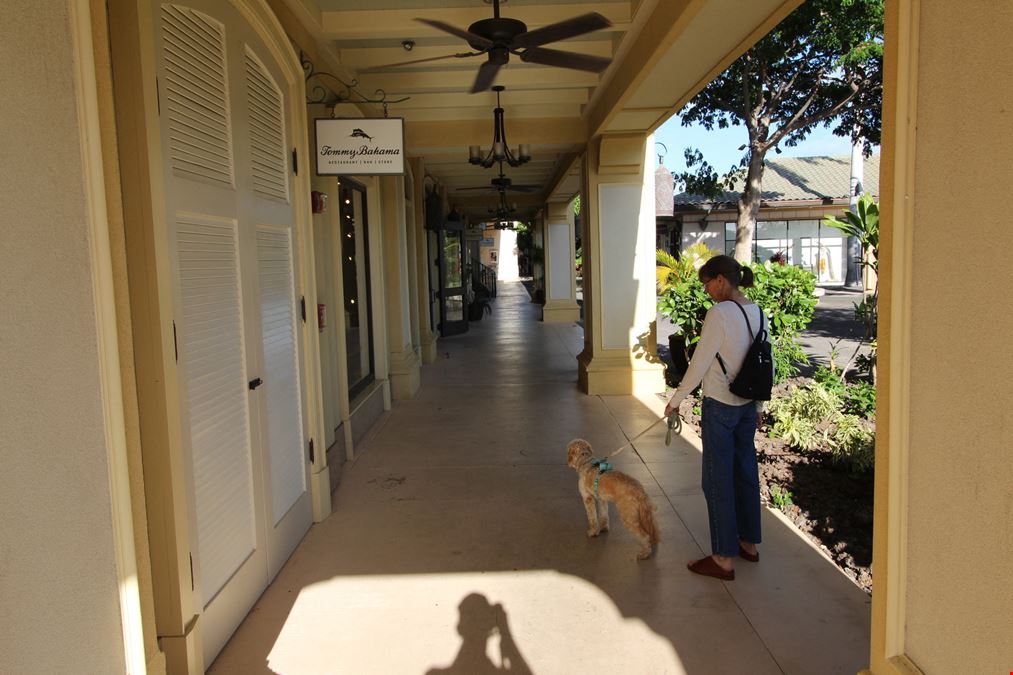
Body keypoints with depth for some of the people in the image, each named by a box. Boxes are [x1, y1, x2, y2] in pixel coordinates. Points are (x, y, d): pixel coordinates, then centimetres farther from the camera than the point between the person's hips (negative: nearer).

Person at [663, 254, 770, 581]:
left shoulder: (719, 313, -20)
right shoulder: (759, 313, 4)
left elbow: (698, 365, -17)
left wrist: (675, 400, -5)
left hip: (720, 407, -8)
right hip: (748, 407, 8)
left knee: (718, 481, 3)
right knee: (745, 472, 19)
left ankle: (724, 559, 13)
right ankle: (749, 543, 34)